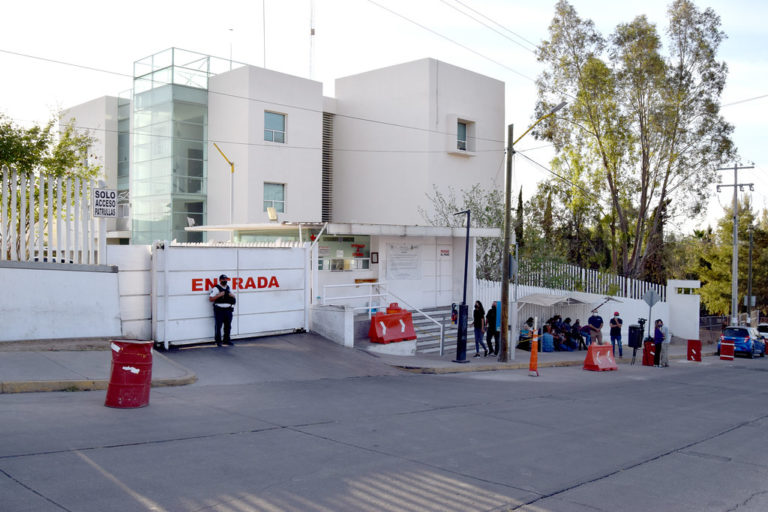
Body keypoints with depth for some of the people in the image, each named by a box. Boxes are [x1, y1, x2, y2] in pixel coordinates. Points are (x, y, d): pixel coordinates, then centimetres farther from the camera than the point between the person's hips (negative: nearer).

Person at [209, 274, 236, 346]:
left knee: (228, 326, 9)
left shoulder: (229, 288, 16)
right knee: (218, 326, -6)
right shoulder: (216, 288, -2)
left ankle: (226, 340, 21)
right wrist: (219, 295, -18)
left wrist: (232, 296, 1)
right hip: (219, 310, -6)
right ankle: (218, 341, 1)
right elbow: (211, 299, -8)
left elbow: (234, 299, 24)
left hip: (228, 310, 6)